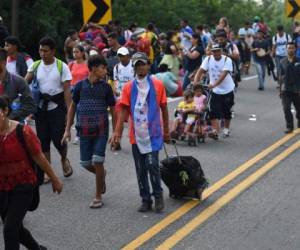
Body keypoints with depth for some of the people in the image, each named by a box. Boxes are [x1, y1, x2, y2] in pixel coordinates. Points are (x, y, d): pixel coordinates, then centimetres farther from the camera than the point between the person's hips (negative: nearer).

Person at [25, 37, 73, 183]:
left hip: (57, 107, -3)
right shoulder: (35, 66, 5)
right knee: (43, 140, 5)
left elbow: (67, 90, -7)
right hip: (41, 107, 3)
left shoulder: (61, 67, -5)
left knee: (58, 139, -6)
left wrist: (69, 111, -11)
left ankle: (64, 160, 27)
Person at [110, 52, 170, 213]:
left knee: (152, 165, -12)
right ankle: (145, 200, 19)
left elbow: (164, 109, 6)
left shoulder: (157, 85, 0)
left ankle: (158, 196, 8)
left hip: (153, 133, -2)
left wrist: (166, 131, 9)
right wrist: (117, 132, -11)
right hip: (136, 135, 2)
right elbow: (124, 110, -1)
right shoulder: (128, 88, 2)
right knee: (140, 169, 7)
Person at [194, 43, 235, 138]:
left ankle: (226, 129, 33)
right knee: (214, 112, -12)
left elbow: (223, 75, -29)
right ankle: (215, 132, -13)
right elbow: (200, 71, -12)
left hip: (227, 90, -2)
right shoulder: (208, 59, -7)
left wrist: (213, 85, -42)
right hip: (215, 91, 2)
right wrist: (195, 83, -28)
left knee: (227, 112, 11)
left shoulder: (227, 60, -17)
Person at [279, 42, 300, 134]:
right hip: (285, 90, 1)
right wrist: (280, 90, 9)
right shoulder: (283, 62, 1)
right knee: (286, 109, -8)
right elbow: (281, 76, 8)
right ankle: (289, 126, 0)